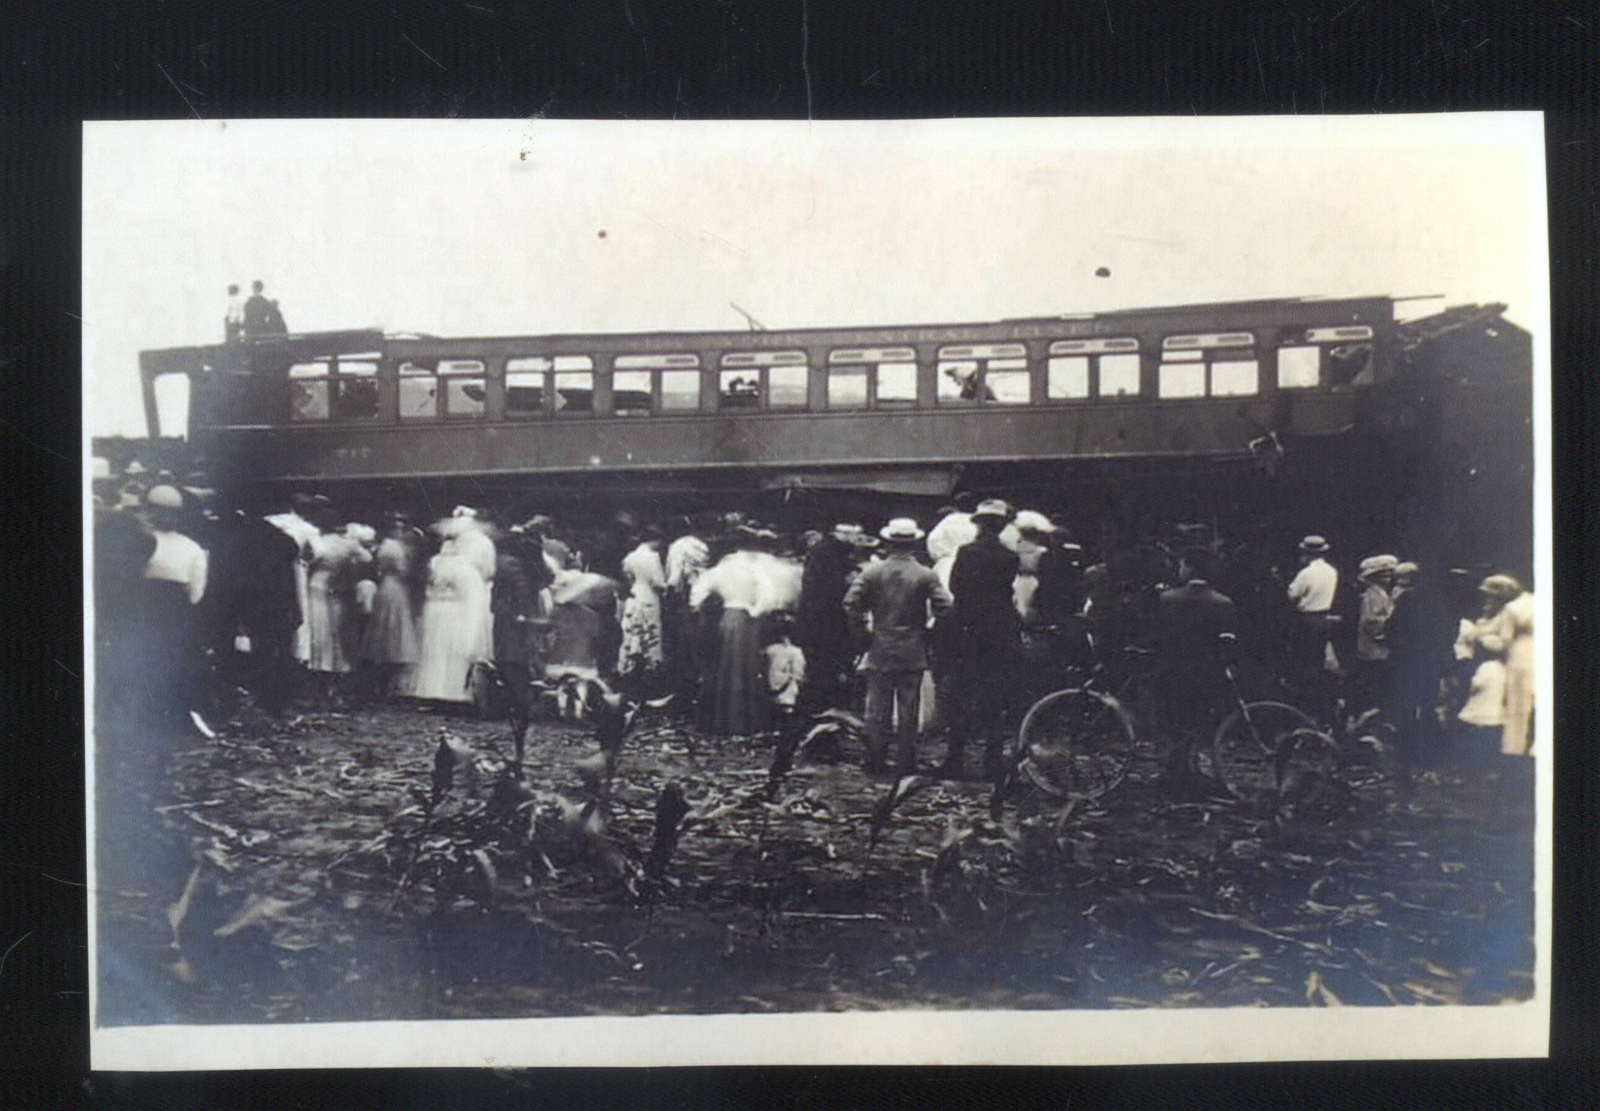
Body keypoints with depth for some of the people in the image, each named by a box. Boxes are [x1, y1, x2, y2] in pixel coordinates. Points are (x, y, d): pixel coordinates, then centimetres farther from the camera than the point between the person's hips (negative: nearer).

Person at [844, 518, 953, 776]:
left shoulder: (872, 572, -4)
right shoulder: (926, 576, -6)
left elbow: (851, 604, -6)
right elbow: (943, 608, -10)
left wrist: (862, 623, 10)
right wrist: (927, 628, 7)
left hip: (880, 652, 1)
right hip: (913, 653, -1)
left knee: (877, 709, 8)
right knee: (908, 710, 6)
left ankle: (874, 762, 12)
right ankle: (905, 763, 9)